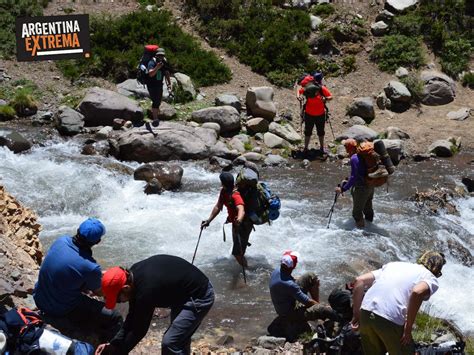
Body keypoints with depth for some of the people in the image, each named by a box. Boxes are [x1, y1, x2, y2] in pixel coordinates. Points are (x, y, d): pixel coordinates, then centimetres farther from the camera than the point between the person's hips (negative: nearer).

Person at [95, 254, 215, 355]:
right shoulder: (133, 274, -5)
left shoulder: (146, 290, -32)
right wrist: (114, 344, -1)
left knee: (170, 343, -12)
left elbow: (139, 330, -20)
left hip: (199, 297, -10)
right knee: (180, 339, 21)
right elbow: (132, 317, 3)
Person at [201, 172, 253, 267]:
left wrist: (239, 220, -73)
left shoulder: (235, 195, -36)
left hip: (244, 224, -10)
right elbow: (218, 207, 4)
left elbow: (241, 210, -52)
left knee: (237, 252, -13)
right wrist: (209, 220, 4)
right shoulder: (223, 192, -7)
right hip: (235, 223, 10)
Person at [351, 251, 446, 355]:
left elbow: (360, 281, 18)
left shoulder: (394, 264, 27)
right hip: (390, 319, -5)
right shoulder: (431, 279, 11)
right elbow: (417, 292, -15)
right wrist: (408, 328, -9)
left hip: (366, 313, 6)